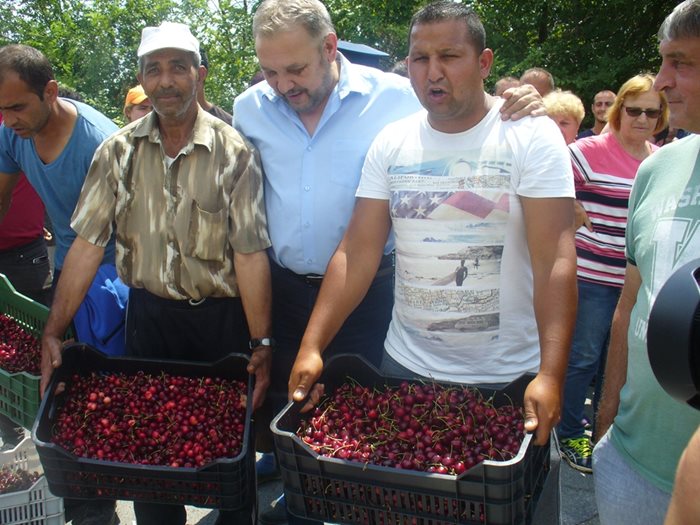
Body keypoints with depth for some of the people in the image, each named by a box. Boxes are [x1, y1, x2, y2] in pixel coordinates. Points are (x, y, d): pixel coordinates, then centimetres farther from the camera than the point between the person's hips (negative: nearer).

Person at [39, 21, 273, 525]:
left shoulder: (234, 151, -12)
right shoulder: (119, 150, -2)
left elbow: (250, 252, -15)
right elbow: (88, 243, -4)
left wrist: (261, 342, -18)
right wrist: (54, 332, -7)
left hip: (222, 314, -3)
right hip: (149, 310, 3)